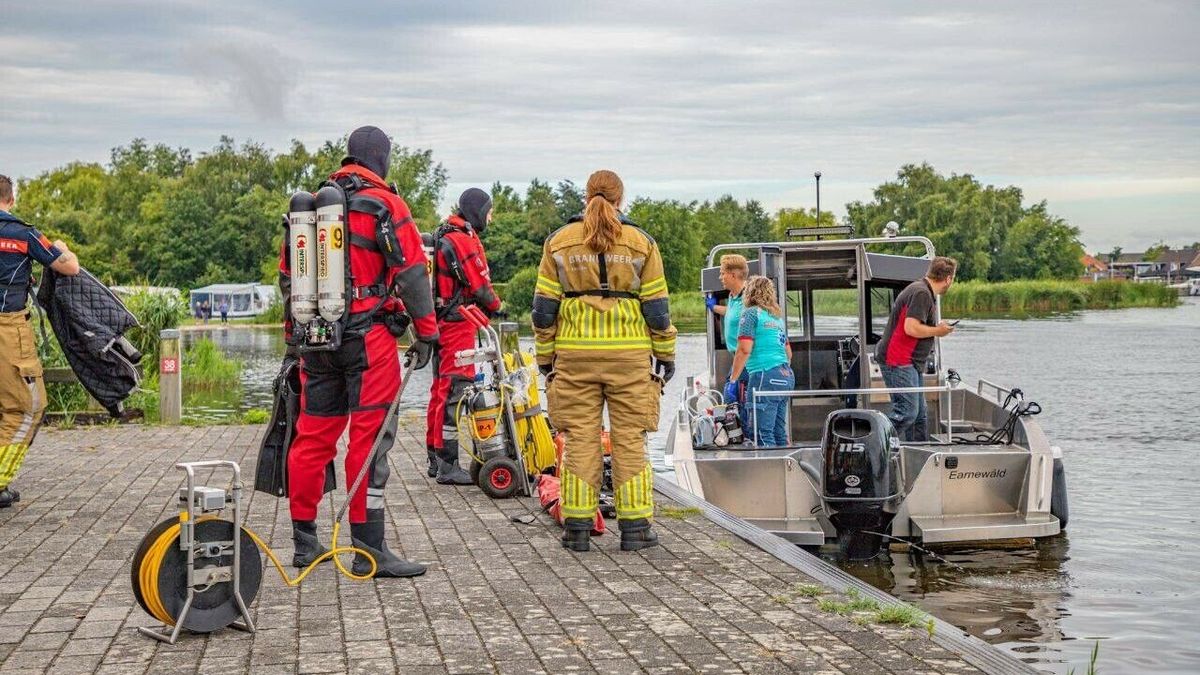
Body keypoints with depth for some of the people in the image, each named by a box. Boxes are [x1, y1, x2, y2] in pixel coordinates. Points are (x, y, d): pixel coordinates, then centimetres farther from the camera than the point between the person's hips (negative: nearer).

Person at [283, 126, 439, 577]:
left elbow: (288, 275, 17)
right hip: (368, 337, -6)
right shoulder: (385, 204, -5)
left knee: (313, 436, 12)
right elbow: (413, 273, -9)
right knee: (369, 439, -5)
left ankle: (304, 542, 20)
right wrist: (426, 333, -2)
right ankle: (369, 550, -5)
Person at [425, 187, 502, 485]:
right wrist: (495, 306, 4)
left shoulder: (443, 236, 18)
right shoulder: (464, 240, -15)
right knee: (455, 391, -10)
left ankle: (435, 458, 23)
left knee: (441, 388, 15)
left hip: (441, 322, 11)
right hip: (458, 325, -11)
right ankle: (447, 465, -11)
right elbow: (479, 285, -14)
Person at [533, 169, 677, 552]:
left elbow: (543, 307, 4)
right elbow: (656, 306, 3)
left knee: (579, 440, 5)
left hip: (575, 355, 1)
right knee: (629, 441, 5)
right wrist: (666, 355, 13)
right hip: (629, 355, -1)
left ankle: (577, 527, 6)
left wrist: (545, 356, 13)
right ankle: (634, 527, 6)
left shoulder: (559, 242, 4)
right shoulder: (640, 243, 3)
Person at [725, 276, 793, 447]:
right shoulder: (778, 316, 21)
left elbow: (744, 349, -11)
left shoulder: (751, 313, -2)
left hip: (765, 376, -8)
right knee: (779, 432, 12)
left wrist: (732, 380, -8)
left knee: (763, 433, -9)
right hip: (786, 376, 8)